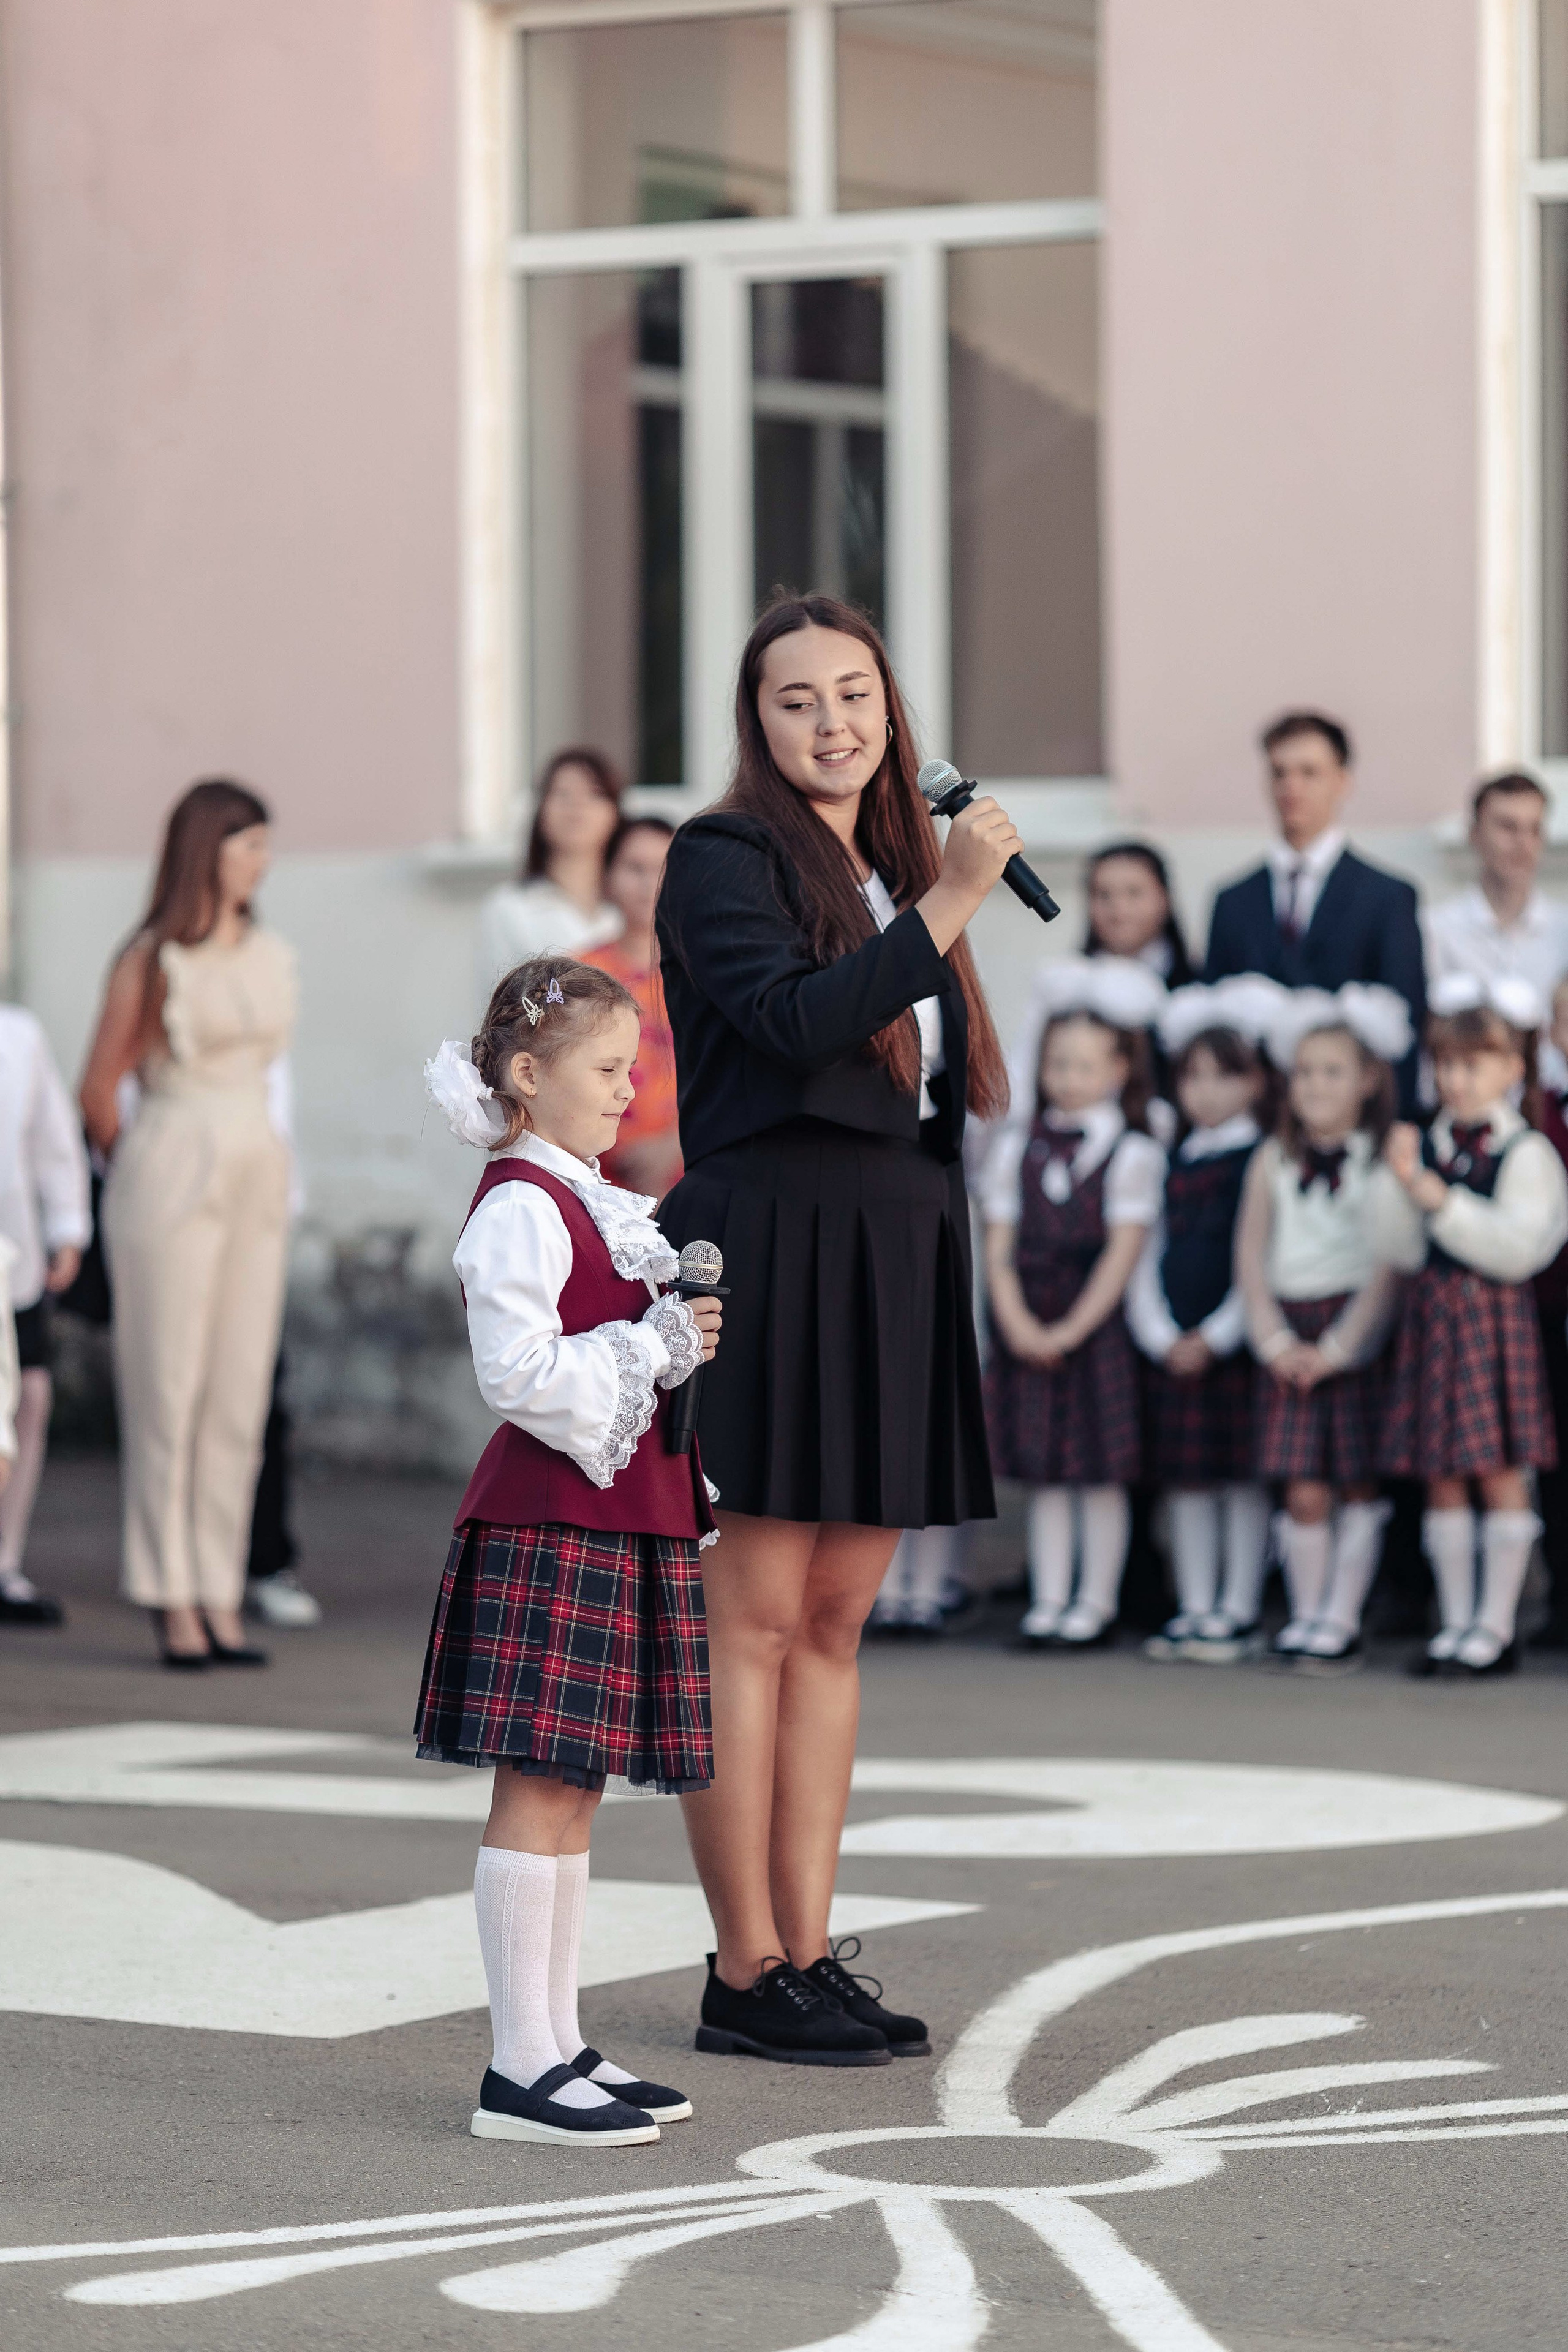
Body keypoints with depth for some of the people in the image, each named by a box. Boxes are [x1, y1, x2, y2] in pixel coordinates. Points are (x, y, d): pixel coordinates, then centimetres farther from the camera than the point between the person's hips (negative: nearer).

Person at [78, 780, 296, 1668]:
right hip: (174, 1178, -6)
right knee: (169, 1393, -3)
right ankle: (176, 1604, 0)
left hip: (258, 1176, 6)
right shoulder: (154, 961, -6)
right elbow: (100, 1091, -1)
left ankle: (221, 1600, 8)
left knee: (241, 1396, 4)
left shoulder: (272, 958, 12)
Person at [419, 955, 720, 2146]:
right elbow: (523, 1372, -20)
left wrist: (688, 1336, 12)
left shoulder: (599, 1206, 19)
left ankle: (560, 2043, 16)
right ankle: (521, 2068, -8)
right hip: (548, 1520, -10)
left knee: (575, 1788, 11)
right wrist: (659, 1347, -19)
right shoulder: (520, 1208, -11)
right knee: (537, 1788, -8)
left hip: (622, 1515, 10)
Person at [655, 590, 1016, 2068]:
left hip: (894, 1266, 8)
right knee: (752, 1618, -5)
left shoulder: (895, 876, 19)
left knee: (835, 1619, 9)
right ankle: (745, 1975, -1)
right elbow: (794, 1020, -22)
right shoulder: (724, 860, -4)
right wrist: (950, 905, -23)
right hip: (767, 1251, -8)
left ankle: (809, 1955, 12)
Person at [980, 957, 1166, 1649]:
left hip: (1097, 1327, -3)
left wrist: (1074, 1327, -12)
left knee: (1101, 1474, 1)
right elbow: (999, 1246, 5)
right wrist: (1018, 1324, -8)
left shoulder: (1131, 1154, -3)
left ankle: (1097, 1600, 9)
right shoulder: (1017, 1150, 9)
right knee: (1043, 1473, 7)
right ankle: (1049, 1599, 12)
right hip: (1028, 1331, 4)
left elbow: (1122, 1253, -7)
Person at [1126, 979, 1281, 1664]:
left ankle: (1237, 1613, 2)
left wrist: (1214, 1337, -11)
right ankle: (1194, 1610, 12)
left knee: (1244, 1478, -3)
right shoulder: (1174, 1164, 13)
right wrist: (1162, 1336, -2)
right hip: (1174, 1347, 5)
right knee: (1187, 1483, 7)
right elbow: (1148, 1260, 12)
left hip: (1238, 1345, -5)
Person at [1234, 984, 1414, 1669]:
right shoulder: (1274, 1161, 8)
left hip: (1357, 1332, -2)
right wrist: (1276, 1341, -3)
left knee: (1357, 1486, 1)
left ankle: (1341, 1619, 6)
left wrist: (1337, 1346, -11)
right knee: (1304, 1492, -2)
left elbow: (1389, 1266, -7)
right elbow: (1251, 1257, 7)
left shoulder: (1381, 1163, -3)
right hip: (1293, 1342, 2)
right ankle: (1305, 1617, 6)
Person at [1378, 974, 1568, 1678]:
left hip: (1495, 1321, -5)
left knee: (1501, 1473, -2)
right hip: (1434, 1319, 6)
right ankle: (1456, 1624, 15)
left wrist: (1443, 1200, -20)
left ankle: (1496, 1626, 5)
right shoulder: (1430, 1145, 9)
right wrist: (1407, 1189, -11)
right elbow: (1407, 1252, 4)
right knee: (1442, 1480, 7)